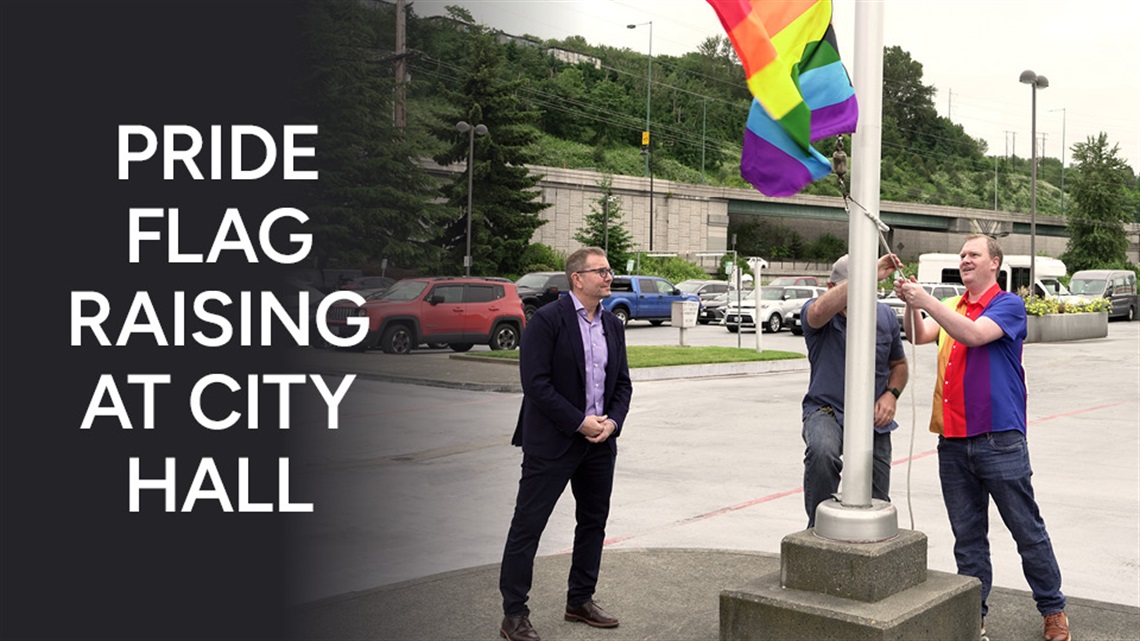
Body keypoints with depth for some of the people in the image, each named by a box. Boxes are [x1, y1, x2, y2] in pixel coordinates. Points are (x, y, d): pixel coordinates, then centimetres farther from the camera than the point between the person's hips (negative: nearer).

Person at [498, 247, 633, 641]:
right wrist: (579, 423, -18)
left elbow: (622, 383, 12)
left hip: (600, 442, 7)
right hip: (552, 442, -7)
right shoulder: (546, 321, -12)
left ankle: (580, 601, 30)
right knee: (527, 526, -2)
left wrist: (612, 422, -6)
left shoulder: (613, 326, 10)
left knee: (594, 521, 15)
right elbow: (535, 383, -17)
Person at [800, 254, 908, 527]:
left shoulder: (885, 317, 3)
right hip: (826, 410, -4)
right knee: (821, 451, -38)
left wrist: (892, 393, -4)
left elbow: (899, 364, 17)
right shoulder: (814, 313, -11)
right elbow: (820, 311, -39)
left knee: (876, 504, 7)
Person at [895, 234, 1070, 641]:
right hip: (953, 441, 6)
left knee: (1028, 531, 5)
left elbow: (973, 334, -21)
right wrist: (911, 304, -16)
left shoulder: (1009, 305, -4)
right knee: (967, 536, 11)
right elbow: (919, 335, 2)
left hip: (999, 440, -6)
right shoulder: (952, 307, 16)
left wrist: (926, 300, -25)